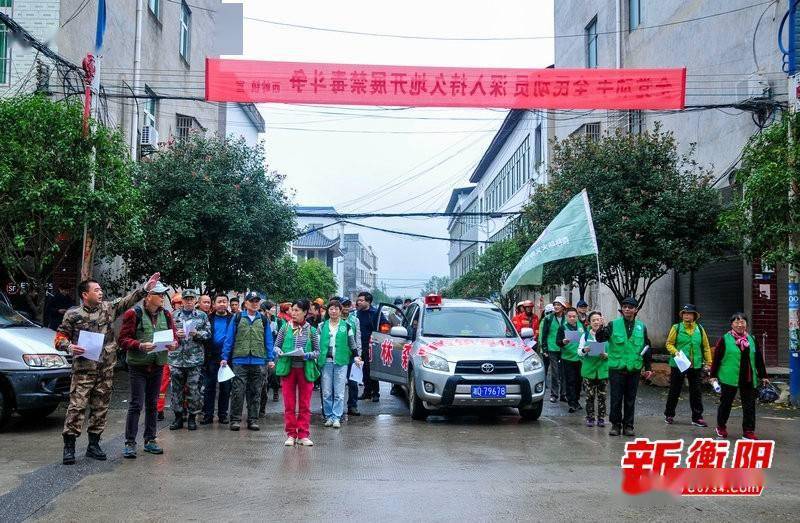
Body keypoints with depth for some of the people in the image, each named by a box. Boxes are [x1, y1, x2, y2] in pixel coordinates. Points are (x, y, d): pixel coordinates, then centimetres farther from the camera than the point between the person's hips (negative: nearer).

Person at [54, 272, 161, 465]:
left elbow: (128, 301, 8)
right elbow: (60, 338, 4)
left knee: (100, 407, 9)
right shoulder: (73, 314, -1)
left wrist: (145, 288, -3)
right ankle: (69, 446, -1)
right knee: (77, 406, -8)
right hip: (84, 368, -4)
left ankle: (94, 444, 19)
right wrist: (69, 346, -16)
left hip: (106, 369, 4)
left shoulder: (108, 308, 9)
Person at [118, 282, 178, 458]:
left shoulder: (166, 315, 9)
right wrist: (140, 345, -25)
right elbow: (123, 339, -10)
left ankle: (150, 440, 22)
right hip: (138, 365, -5)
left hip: (158, 365, 5)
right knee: (136, 404, -5)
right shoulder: (134, 314, -8)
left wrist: (174, 344, -9)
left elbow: (174, 336, 14)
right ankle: (130, 443, 2)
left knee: (152, 404, 13)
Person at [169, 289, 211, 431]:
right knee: (177, 388, 5)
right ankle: (178, 417, 15)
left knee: (193, 389, 0)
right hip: (177, 357, 1)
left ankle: (192, 417, 11)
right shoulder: (174, 315, 11)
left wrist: (197, 334, -12)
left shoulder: (202, 315, 8)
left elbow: (208, 334, 5)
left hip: (195, 359, -1)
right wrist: (176, 334, -9)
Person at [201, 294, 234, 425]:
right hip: (211, 358, 1)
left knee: (225, 388, 5)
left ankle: (223, 414, 14)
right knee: (209, 387, 4)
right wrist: (204, 356, -8)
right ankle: (208, 414, 9)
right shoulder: (209, 319, 8)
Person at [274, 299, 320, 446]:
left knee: (305, 405, 4)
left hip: (306, 369, 0)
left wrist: (307, 355, -14)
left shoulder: (311, 331, 3)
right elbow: (276, 346, 9)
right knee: (289, 404, 3)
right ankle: (291, 435, 12)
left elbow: (317, 351, 5)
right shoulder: (285, 328, 4)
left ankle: (303, 435, 12)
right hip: (287, 369, 1)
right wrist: (280, 352, -12)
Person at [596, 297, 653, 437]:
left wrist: (648, 368, 12)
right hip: (616, 368, -2)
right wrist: (601, 330, -33)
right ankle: (616, 425, 14)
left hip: (634, 369, 2)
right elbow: (600, 338, -11)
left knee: (630, 399, 8)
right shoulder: (613, 324, -1)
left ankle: (628, 426, 18)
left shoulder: (641, 327, 7)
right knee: (616, 399, 2)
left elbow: (646, 348, 12)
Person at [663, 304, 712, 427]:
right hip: (678, 365, -2)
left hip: (696, 366, 2)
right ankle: (669, 414, 22)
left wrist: (708, 362, 5)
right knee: (674, 391, 8)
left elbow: (706, 347, 10)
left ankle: (697, 417, 13)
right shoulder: (676, 328, -1)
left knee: (696, 392, 4)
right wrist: (675, 352, -19)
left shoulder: (700, 329, 6)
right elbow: (669, 343, 0)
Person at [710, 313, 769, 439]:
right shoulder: (725, 339, -4)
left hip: (748, 379, 4)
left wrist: (763, 376, 14)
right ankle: (721, 427, 26)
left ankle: (748, 431, 11)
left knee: (749, 405, 3)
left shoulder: (751, 339, 10)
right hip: (729, 378, -4)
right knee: (726, 403, 8)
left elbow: (759, 358, 14)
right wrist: (713, 375, -4)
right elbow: (716, 358, -3)